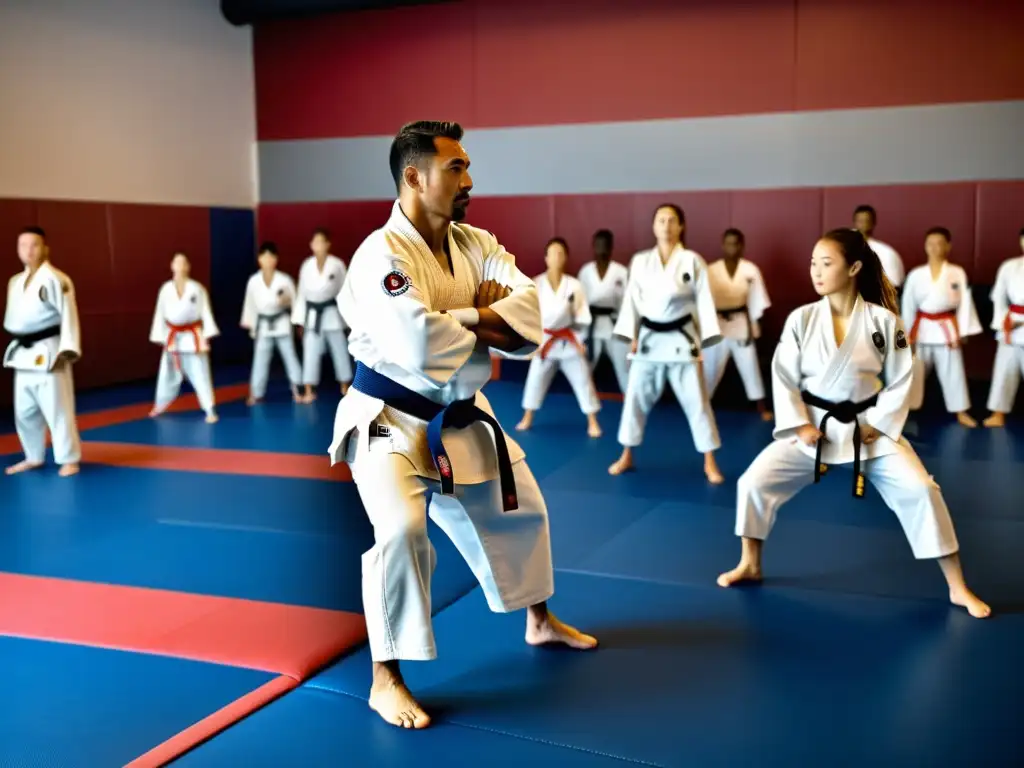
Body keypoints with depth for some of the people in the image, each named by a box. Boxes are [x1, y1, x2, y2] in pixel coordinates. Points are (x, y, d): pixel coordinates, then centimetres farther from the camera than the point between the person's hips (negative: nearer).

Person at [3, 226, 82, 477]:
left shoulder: (56, 279, -12)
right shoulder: (15, 282, 13)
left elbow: (69, 316, -15)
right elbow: (12, 318, 20)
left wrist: (67, 350, -20)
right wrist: (14, 346, 17)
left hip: (48, 353, -8)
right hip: (23, 354, 8)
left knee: (58, 409, -4)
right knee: (25, 411, 15)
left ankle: (69, 459, 7)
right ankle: (33, 457, 29)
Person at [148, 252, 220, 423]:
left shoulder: (197, 288, -6)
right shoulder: (166, 289, 0)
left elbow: (205, 312, -5)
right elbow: (160, 314, 4)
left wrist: (206, 337, -11)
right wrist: (160, 338, 3)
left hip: (193, 337, -3)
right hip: (173, 338, 3)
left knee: (200, 374, -6)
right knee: (167, 375, 17)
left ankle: (210, 410, -1)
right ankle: (160, 405, 37)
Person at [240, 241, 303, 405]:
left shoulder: (285, 279, -8)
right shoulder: (253, 281, -3)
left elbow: (295, 299, -2)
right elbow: (250, 302, 5)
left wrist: (286, 300, -23)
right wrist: (249, 323, 7)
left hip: (282, 323, -1)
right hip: (263, 325, 1)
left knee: (290, 356, 4)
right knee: (260, 360, 7)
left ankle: (296, 391, 13)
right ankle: (255, 394, 15)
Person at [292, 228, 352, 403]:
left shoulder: (337, 264, -7)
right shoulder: (307, 265, 0)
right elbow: (302, 293, 5)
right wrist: (299, 320, 5)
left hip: (332, 313, -2)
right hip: (313, 314, 2)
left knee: (340, 351, 9)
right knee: (310, 353, 2)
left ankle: (345, 388, 24)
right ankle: (309, 391, 9)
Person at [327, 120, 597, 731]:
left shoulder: (476, 245, 1)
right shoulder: (383, 254, -23)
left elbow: (531, 306, -10)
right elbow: (420, 344, -36)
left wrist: (468, 317, -28)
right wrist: (487, 330, -18)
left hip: (460, 417, 8)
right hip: (390, 421, -8)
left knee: (519, 509, 19)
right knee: (402, 530, -26)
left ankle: (540, 621, 44)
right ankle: (386, 680, -8)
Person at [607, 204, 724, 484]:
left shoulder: (693, 261, -4)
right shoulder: (640, 261, 3)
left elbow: (704, 302, -3)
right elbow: (632, 299, 5)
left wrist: (705, 342, -7)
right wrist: (631, 337, 0)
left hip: (682, 339, -2)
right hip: (649, 338, 2)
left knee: (696, 400, 0)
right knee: (636, 397, 8)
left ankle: (709, 462, 10)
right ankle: (627, 456, 23)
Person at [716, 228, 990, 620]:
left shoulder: (883, 320, -10)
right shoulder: (801, 318, -9)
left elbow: (900, 379, -3)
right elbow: (783, 375, -4)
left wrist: (878, 426, -11)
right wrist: (800, 425, -11)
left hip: (871, 427, -1)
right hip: (812, 426, 1)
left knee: (920, 490, -12)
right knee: (755, 481, -9)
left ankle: (957, 587, 6)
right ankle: (750, 565, 14)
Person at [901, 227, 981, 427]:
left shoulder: (958, 273, -3)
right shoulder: (916, 274, -2)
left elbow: (964, 303, -1)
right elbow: (908, 304, 2)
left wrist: (961, 333, -5)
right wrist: (907, 333, 0)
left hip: (947, 328, -1)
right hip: (923, 328, 1)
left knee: (953, 371, 3)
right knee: (915, 371, 9)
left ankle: (961, 412, 14)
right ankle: (904, 407, 22)